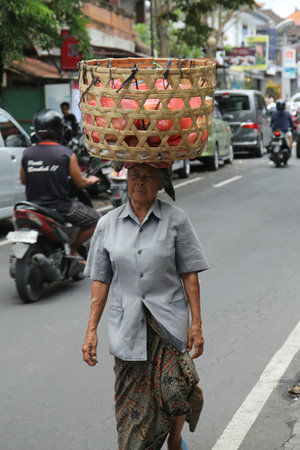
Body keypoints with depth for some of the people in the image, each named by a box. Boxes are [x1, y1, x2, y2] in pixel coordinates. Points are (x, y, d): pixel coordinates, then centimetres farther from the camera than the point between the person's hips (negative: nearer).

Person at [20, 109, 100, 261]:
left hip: (34, 207, 5)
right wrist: (92, 180, 19)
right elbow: (80, 183, -3)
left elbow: (23, 180, 12)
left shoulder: (27, 153, -1)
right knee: (94, 219, 13)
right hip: (61, 207, -4)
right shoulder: (67, 154, -11)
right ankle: (72, 248, 9)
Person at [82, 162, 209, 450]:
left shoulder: (175, 220, -1)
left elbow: (189, 274, 0)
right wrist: (91, 331, 3)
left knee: (176, 388, -12)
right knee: (132, 404, 2)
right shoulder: (108, 224, 5)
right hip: (127, 327, 2)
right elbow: (100, 280, 7)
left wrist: (196, 323, -5)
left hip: (169, 322, -2)